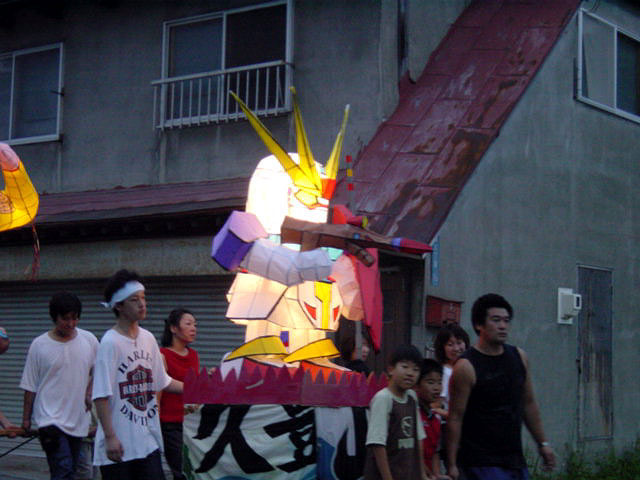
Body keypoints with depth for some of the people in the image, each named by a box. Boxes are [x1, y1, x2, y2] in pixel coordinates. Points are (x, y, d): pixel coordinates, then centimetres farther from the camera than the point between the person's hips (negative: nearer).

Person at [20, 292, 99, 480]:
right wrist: (26, 418, 4)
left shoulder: (89, 340, 4)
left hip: (79, 420, 4)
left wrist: (90, 393, 3)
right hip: (50, 420, -4)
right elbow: (30, 386, 2)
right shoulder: (39, 345, -4)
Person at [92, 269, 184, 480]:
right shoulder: (110, 342, -13)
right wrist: (110, 437, -19)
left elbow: (162, 381, 20)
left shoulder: (148, 338, 9)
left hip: (148, 442, 6)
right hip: (120, 446, -6)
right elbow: (101, 395, -15)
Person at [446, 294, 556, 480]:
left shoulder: (519, 357, 8)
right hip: (482, 463, -7)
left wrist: (542, 443, 17)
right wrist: (452, 465, -14)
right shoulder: (466, 367, -12)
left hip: (515, 458, 7)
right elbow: (455, 418, -12)